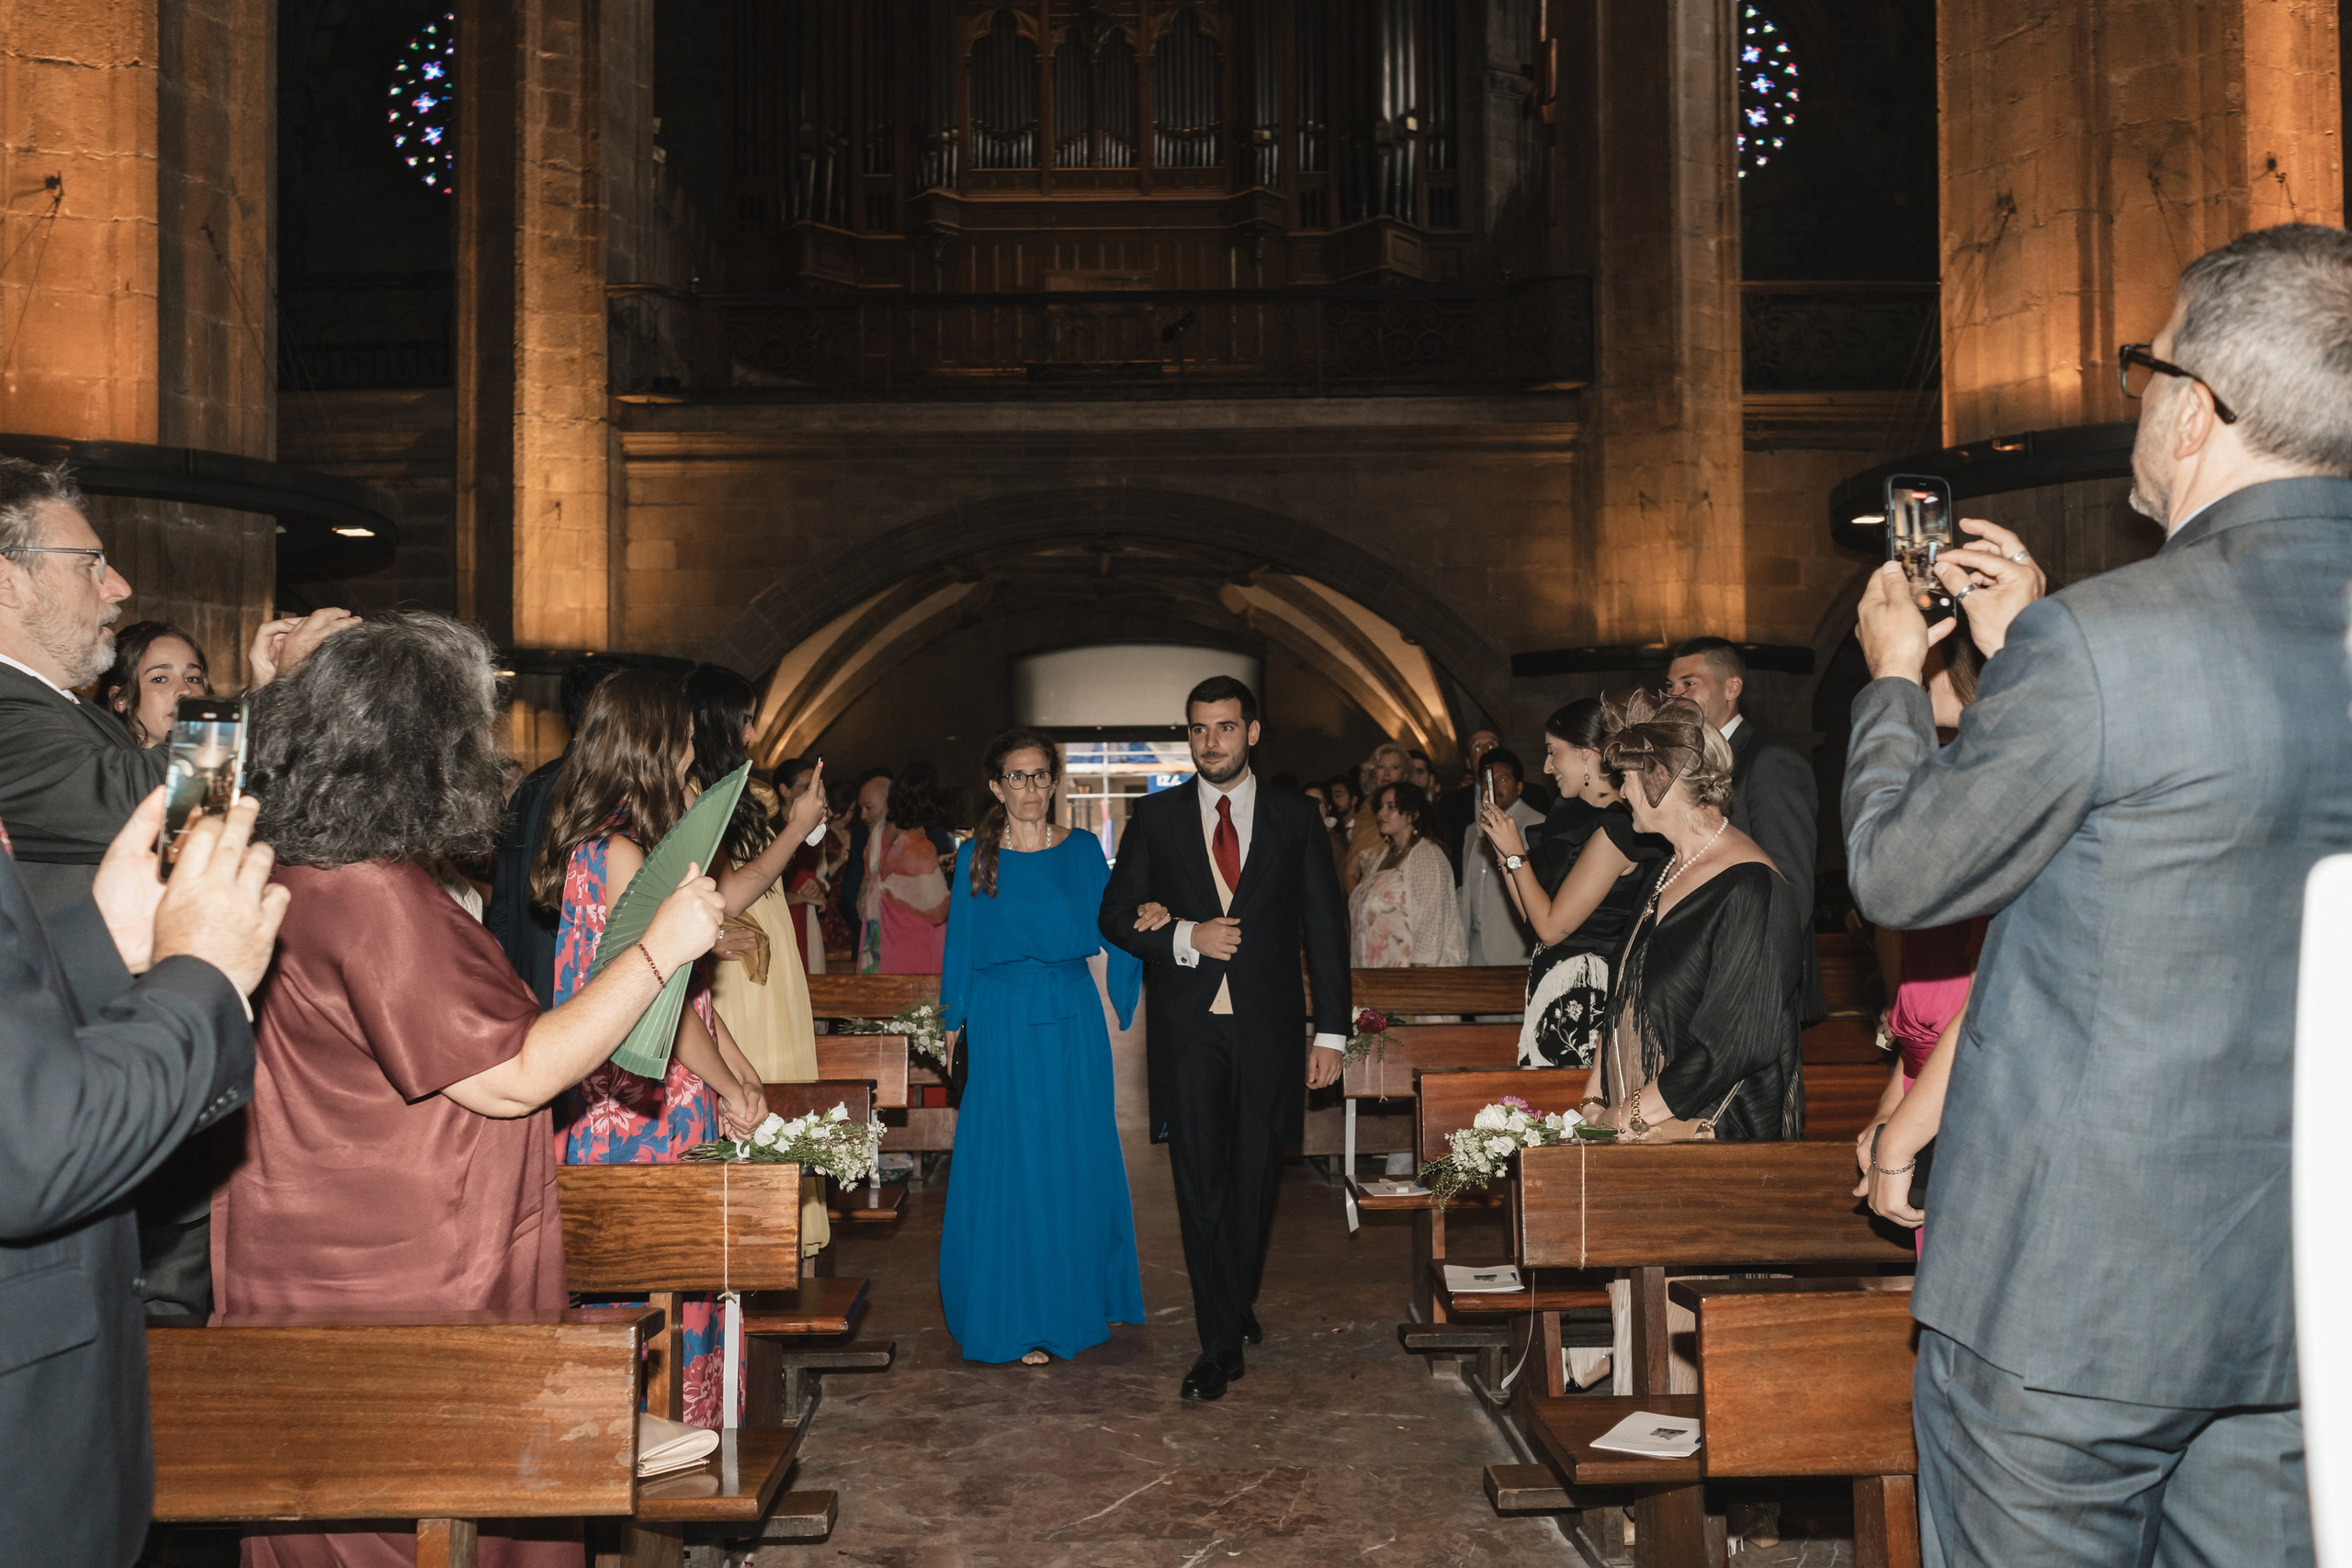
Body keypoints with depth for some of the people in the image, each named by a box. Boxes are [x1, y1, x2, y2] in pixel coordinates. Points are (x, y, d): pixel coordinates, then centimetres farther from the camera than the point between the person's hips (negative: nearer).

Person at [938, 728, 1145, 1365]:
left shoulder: (1084, 850, 5)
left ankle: (1082, 1297, 27)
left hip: (1074, 1023, 2)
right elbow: (962, 947, 7)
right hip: (1003, 1026, -2)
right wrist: (952, 1014, 5)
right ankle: (1021, 1318, 12)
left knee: (1080, 1160, 9)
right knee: (1009, 1165, 1)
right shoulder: (975, 856, 2)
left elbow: (1113, 931, 7)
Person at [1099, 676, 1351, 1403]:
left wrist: (1332, 1031, 0)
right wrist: (1185, 939, -12)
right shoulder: (1155, 817, 5)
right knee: (1200, 1186, -1)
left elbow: (1325, 927, 5)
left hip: (1266, 1027, 1)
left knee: (1255, 1180, 10)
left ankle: (1238, 1304, 33)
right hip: (1188, 1026, 0)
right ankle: (1221, 1341, 8)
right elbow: (1116, 915, 5)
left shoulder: (1295, 818, 5)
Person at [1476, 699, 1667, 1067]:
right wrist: (1504, 851, 11)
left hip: (1584, 996, -9)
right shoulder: (1579, 820, 13)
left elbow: (1552, 927, -17)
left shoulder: (1613, 830, -16)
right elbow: (1537, 916, 13)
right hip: (1559, 987, 9)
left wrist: (1516, 853, -8)